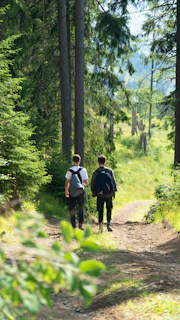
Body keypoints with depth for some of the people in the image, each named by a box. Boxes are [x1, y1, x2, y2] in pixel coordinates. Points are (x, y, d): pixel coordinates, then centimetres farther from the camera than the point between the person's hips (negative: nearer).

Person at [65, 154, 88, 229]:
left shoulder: (70, 170, -2)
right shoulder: (83, 170, -3)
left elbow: (67, 182, -2)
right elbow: (86, 183, -4)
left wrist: (66, 191, 11)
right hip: (80, 191, 0)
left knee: (72, 209, 7)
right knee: (81, 208, 15)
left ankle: (73, 225, 4)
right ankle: (81, 224, 2)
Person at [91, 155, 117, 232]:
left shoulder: (95, 172, -4)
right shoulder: (110, 171, -3)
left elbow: (92, 184, -2)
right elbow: (114, 182, -1)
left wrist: (94, 192, 10)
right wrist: (114, 191, 8)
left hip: (100, 195, 0)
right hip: (109, 194, 0)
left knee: (100, 210, 9)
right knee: (109, 209, 12)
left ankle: (100, 224, -2)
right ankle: (108, 224, 0)